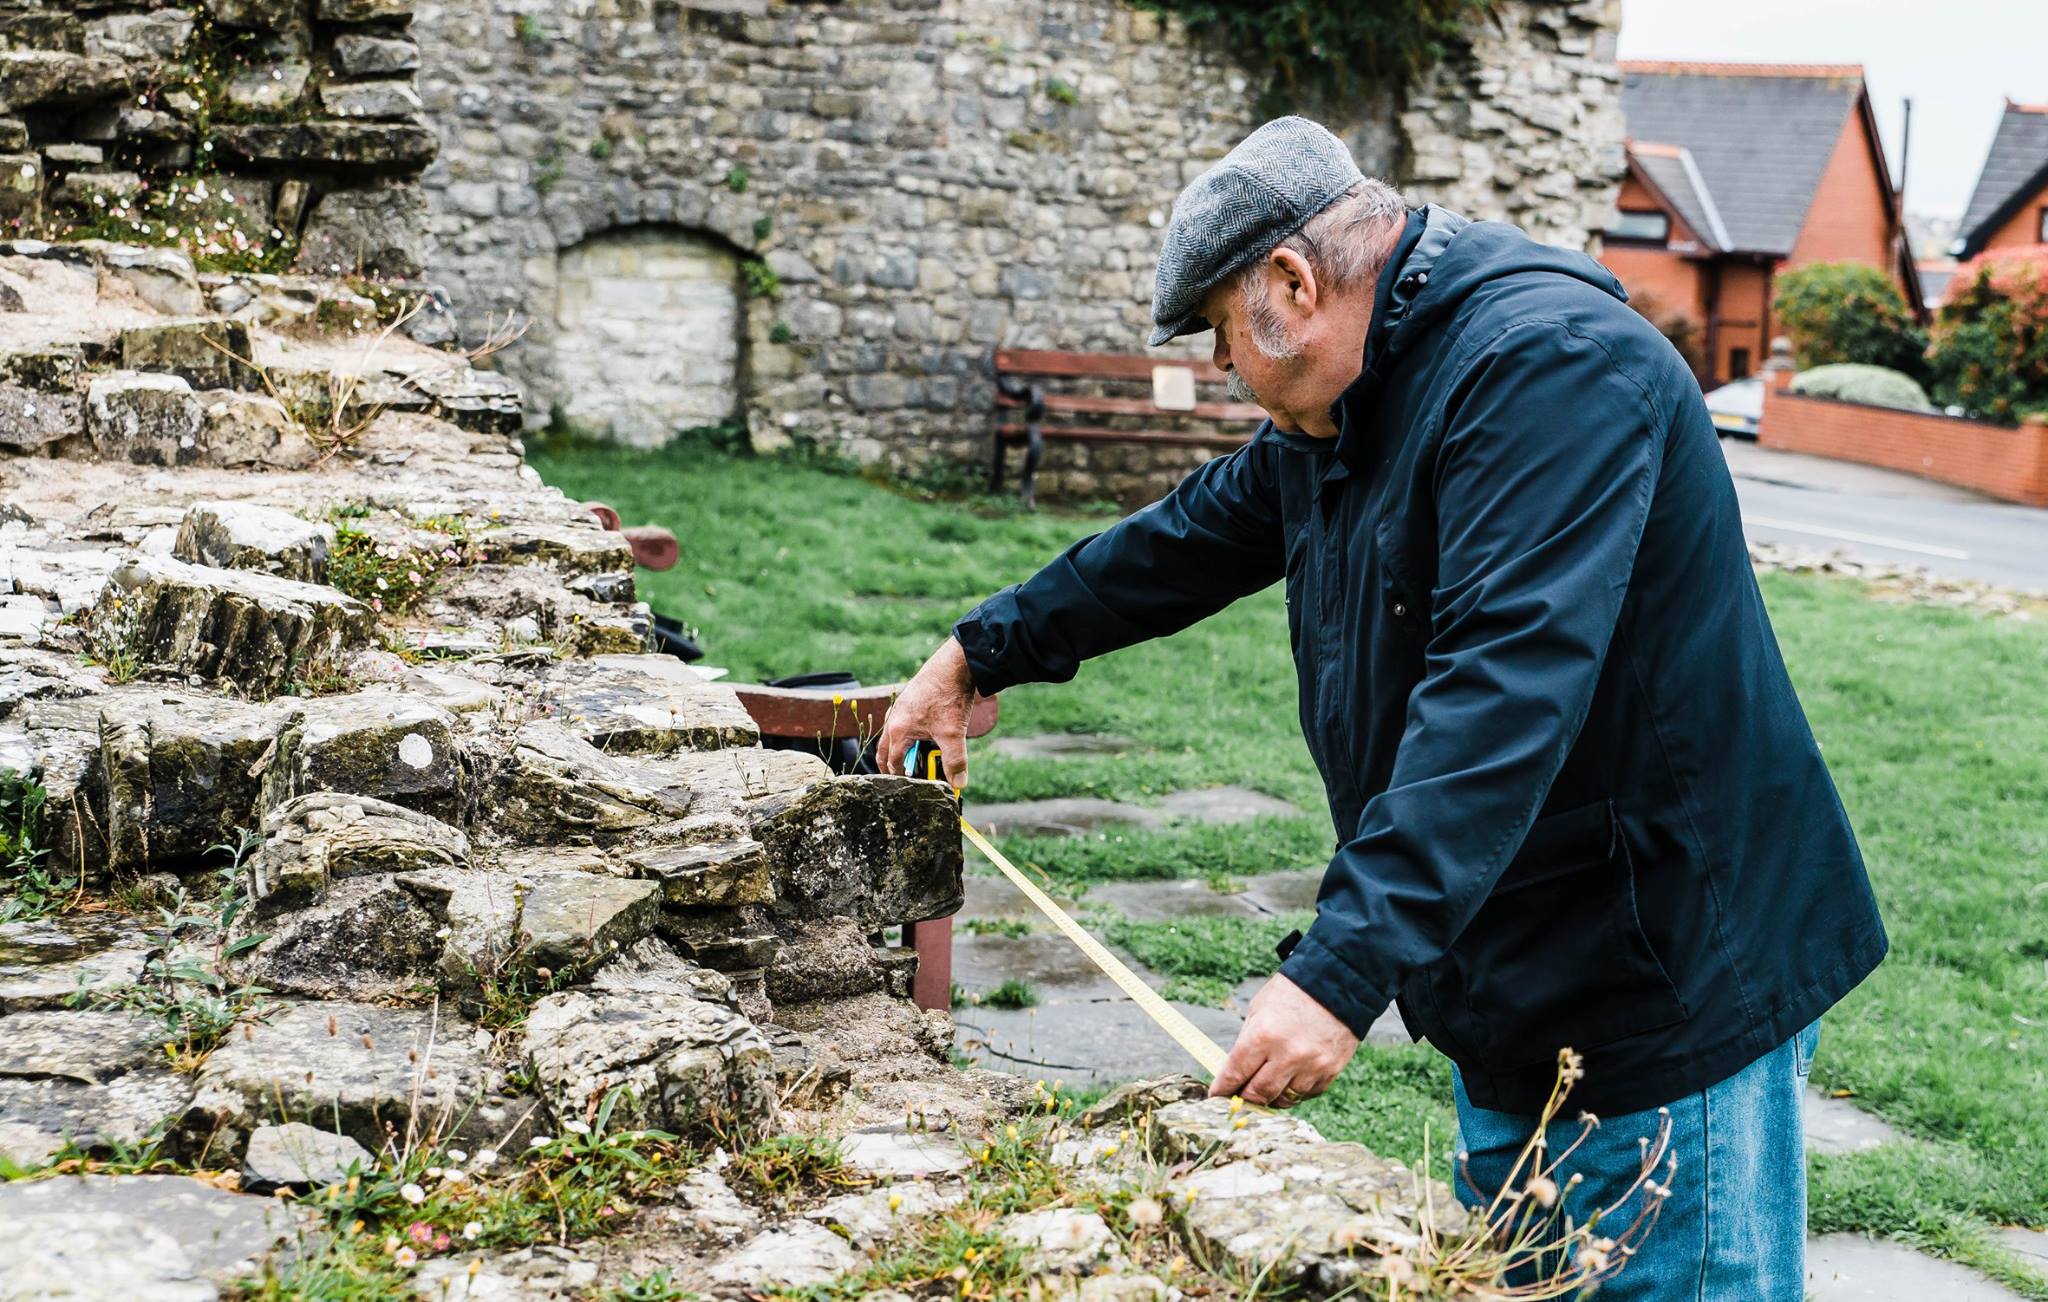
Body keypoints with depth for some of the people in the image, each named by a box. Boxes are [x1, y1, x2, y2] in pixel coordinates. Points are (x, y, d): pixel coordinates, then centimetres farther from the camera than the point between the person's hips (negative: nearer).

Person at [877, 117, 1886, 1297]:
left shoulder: (1546, 360, -22)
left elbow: (1505, 689, -32)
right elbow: (1185, 543, 25)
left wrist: (1346, 968, -35)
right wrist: (980, 654, 30)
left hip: (1671, 995, -9)